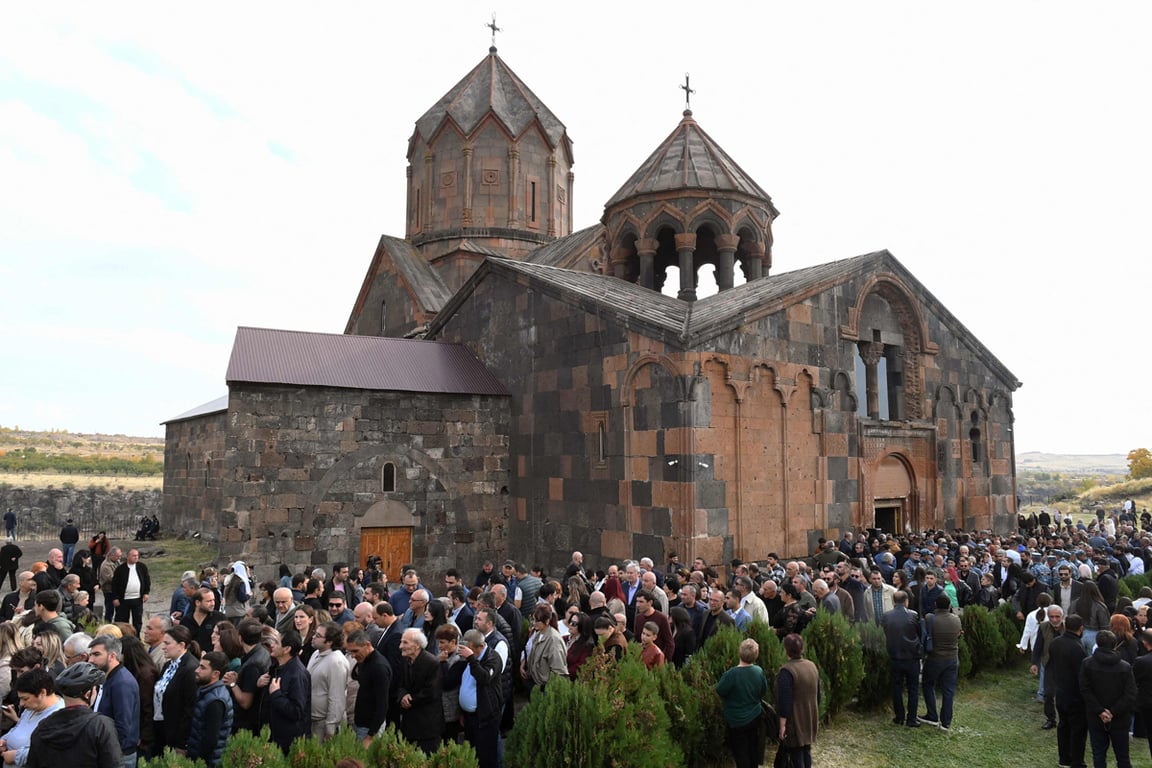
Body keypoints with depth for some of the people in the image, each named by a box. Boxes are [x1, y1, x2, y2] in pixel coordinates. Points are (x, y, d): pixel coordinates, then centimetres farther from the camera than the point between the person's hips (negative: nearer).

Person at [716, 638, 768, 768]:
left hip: (737, 720, -5)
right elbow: (764, 691, 2)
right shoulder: (759, 671, -13)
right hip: (754, 717, 5)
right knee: (753, 748, 22)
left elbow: (720, 691, -16)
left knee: (740, 752, 10)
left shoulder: (731, 674, -30)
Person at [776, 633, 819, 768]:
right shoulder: (812, 666, 1)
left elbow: (785, 701, -23)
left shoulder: (786, 671, -23)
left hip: (794, 721, -7)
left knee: (795, 753, 4)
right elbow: (817, 694, 11)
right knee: (806, 750, 20)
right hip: (810, 719, 7)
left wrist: (782, 725, -16)